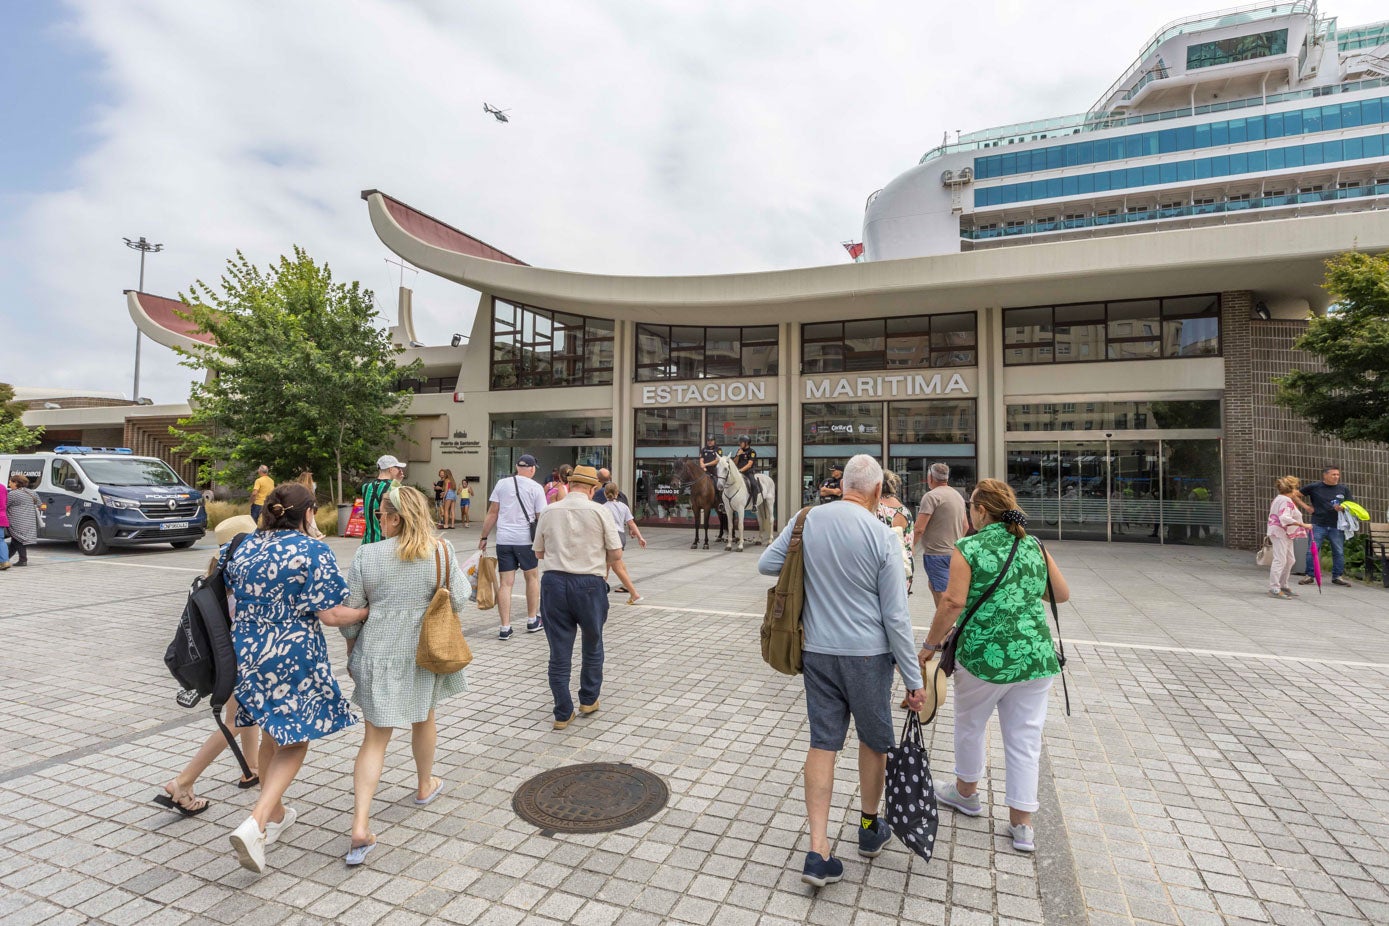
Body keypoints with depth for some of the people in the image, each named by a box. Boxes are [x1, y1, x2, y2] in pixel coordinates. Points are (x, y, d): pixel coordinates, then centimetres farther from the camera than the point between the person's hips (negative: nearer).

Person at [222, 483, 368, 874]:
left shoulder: (242, 548, 4)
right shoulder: (313, 551, -15)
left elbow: (230, 598, 18)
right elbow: (329, 615, -17)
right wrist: (367, 611, -1)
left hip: (246, 655, 6)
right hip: (294, 659, -6)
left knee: (272, 736, 23)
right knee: (294, 742, 8)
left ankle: (276, 814, 38)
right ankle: (255, 824, -6)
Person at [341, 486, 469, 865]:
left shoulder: (367, 555, -11)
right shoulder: (442, 551, -10)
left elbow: (350, 612, -4)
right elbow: (459, 600, -6)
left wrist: (351, 649, 12)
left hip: (378, 655, -1)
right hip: (424, 652, 1)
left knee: (374, 738, 7)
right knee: (424, 718, 24)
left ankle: (360, 826, 0)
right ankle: (425, 786, 44)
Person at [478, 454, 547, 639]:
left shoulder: (501, 484, 5)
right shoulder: (536, 488, -3)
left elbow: (492, 513, 5)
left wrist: (484, 537, 12)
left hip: (503, 540, 2)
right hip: (526, 539, -2)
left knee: (505, 583, 6)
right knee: (532, 577, 17)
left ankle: (505, 628, 6)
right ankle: (532, 621, 27)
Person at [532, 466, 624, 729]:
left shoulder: (549, 512, 3)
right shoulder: (598, 512, -6)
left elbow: (539, 552, 13)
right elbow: (616, 555, -4)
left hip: (554, 582, 2)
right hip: (589, 584, -2)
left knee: (559, 651, 9)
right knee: (592, 645, 20)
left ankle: (563, 713, 17)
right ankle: (588, 700, 34)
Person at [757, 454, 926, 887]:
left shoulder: (806, 521, -6)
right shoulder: (882, 536, -15)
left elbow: (765, 564, 4)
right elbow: (896, 617, -13)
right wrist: (914, 679, -4)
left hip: (817, 651, 3)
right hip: (868, 655, -2)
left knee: (822, 744, 10)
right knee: (874, 740, 19)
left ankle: (818, 852, 9)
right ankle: (870, 829, 39)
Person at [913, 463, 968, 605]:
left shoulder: (931, 496, -14)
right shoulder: (958, 496, 13)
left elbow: (919, 528, -18)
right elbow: (965, 527, 20)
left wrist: (911, 546, -5)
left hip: (937, 553, -9)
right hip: (955, 552, 9)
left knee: (942, 595, -5)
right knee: (932, 584, 21)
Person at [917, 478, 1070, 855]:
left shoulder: (968, 549, -10)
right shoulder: (1034, 546, 5)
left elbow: (953, 602, -17)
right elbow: (1062, 594, 13)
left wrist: (930, 646, -8)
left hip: (985, 656, -4)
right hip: (1037, 657, 4)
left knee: (970, 725, 20)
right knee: (1024, 738, 14)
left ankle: (966, 792, 39)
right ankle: (1021, 824, 21)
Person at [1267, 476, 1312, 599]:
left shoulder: (1279, 498, 16)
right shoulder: (1286, 501, -16)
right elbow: (1284, 518, -31)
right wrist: (1303, 525, -30)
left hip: (1286, 534, 11)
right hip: (1280, 533, -11)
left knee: (1289, 560, 17)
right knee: (1280, 560, -12)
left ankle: (1283, 586, 25)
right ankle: (1274, 589, -13)